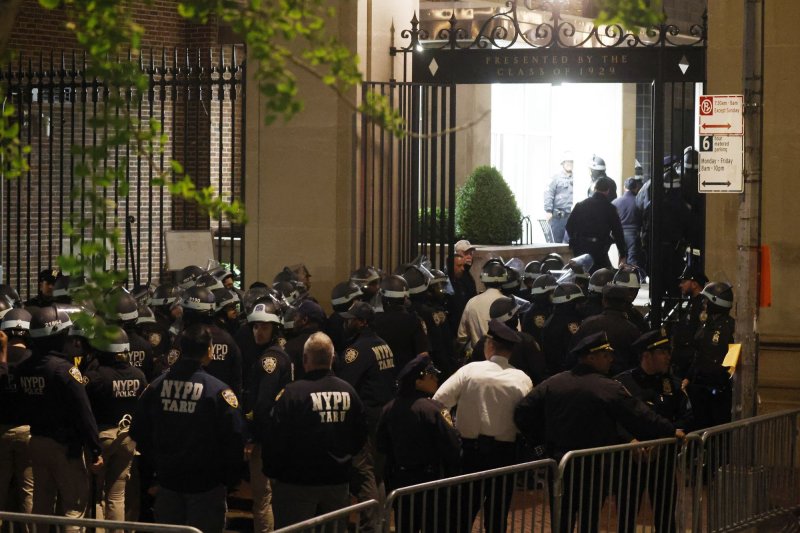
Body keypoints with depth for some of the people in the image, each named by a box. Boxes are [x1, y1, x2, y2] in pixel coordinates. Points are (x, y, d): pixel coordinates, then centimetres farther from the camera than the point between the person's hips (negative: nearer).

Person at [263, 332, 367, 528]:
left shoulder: (292, 393, -18)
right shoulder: (349, 391, -3)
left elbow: (275, 439, -15)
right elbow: (360, 438, 7)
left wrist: (271, 471, 0)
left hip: (296, 484, -5)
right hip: (337, 482, 5)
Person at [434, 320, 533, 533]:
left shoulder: (470, 370, -10)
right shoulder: (522, 380, -8)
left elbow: (439, 401, -13)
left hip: (470, 449, 0)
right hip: (504, 452, 1)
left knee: (464, 512, 11)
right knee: (497, 515, 12)